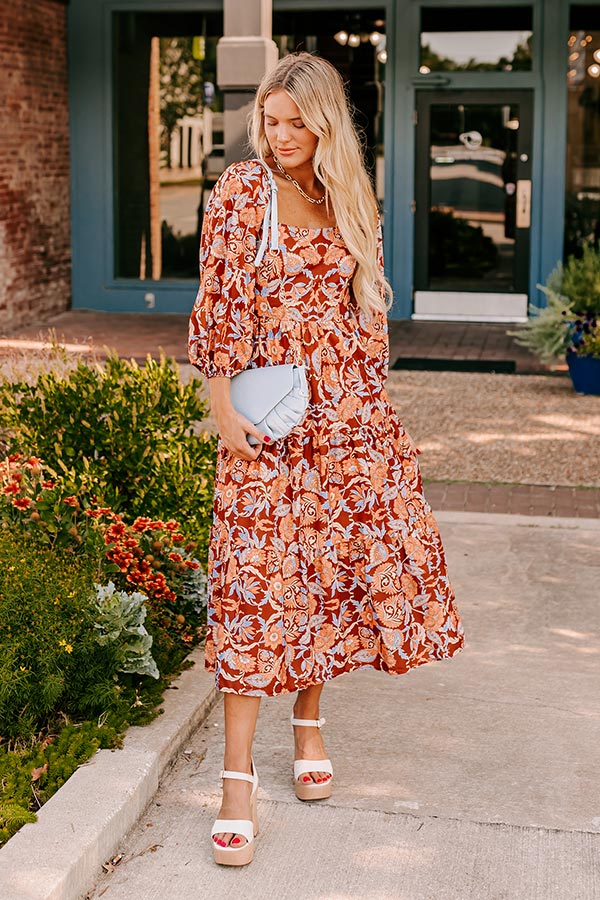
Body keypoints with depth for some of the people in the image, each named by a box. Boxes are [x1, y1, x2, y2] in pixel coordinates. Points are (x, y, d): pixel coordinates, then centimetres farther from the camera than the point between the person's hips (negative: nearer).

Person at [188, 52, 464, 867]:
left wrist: (369, 398, 12)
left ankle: (309, 725, 29)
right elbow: (217, 307, -5)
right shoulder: (242, 191, -3)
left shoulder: (350, 199, 10)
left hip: (347, 415, 5)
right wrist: (224, 411, -11)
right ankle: (238, 779, -4)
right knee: (256, 579, -7)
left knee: (333, 563, 8)